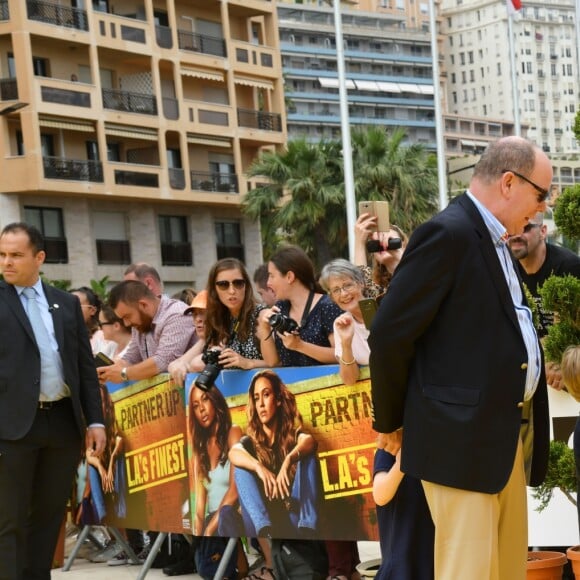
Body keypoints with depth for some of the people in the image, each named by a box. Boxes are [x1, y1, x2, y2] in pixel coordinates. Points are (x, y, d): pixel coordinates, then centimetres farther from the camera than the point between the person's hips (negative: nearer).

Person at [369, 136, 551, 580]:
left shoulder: (496, 241, 18)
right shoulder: (448, 234, -13)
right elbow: (390, 335, -14)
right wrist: (390, 424, -5)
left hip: (507, 440, 10)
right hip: (461, 440, -10)